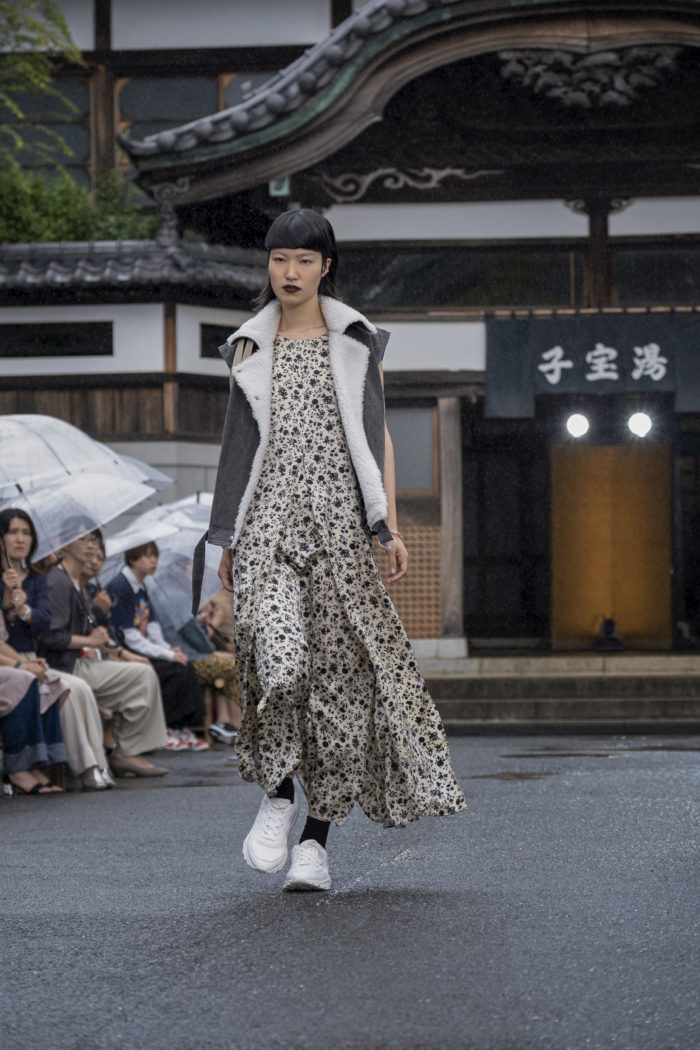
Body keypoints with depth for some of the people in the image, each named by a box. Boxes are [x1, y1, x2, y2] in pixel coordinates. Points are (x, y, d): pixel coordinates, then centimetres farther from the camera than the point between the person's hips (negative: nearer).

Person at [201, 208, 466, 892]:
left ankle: (317, 840, 1)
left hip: (337, 516, 0)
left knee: (337, 668, -4)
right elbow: (238, 444, 16)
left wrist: (390, 525, 0)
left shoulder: (355, 343, 10)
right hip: (268, 517, 0)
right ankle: (278, 795, 0)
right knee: (276, 654, -21)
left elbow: (377, 436, 9)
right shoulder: (250, 348, 13)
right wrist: (228, 538, 12)